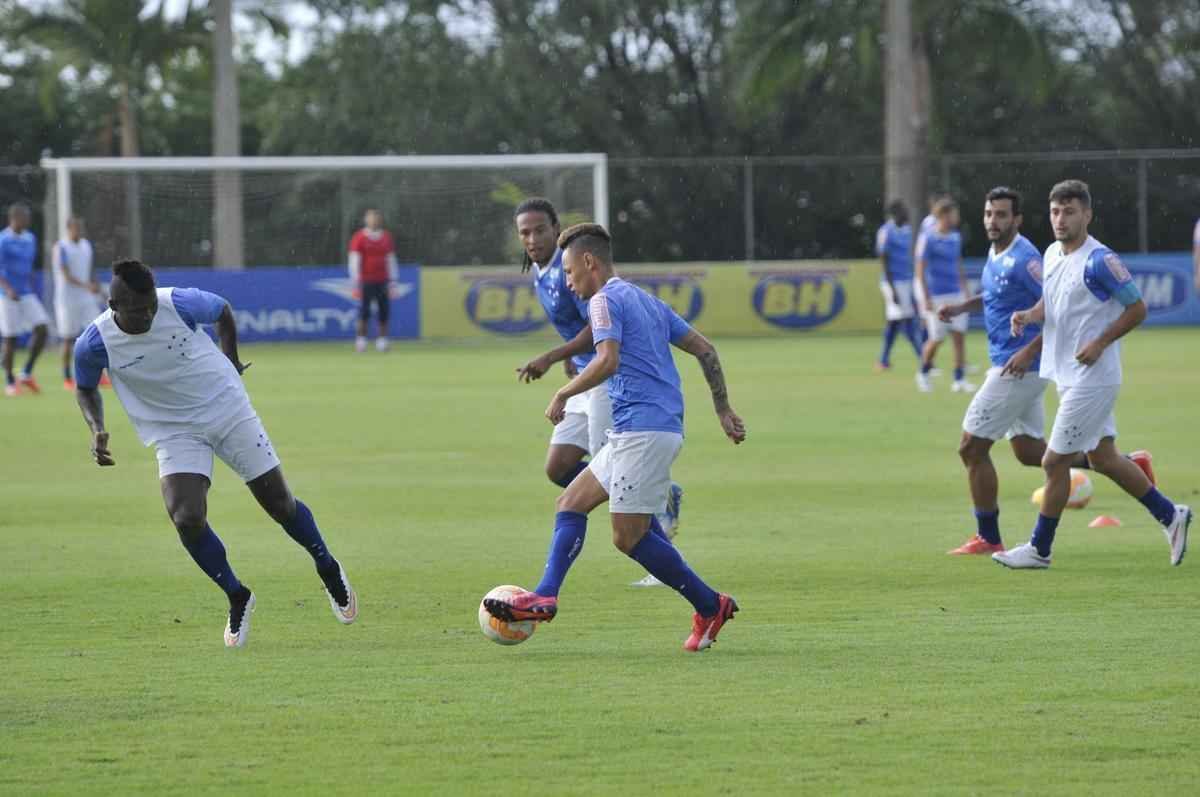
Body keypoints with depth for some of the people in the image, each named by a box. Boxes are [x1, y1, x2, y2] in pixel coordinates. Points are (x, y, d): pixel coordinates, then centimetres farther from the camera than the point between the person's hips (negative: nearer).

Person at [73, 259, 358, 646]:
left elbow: (222, 310, 3)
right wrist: (97, 430, -14)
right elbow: (85, 389, 3)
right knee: (187, 519, -21)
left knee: (280, 504, 5)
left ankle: (329, 571, 34)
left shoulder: (181, 303, -21)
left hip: (228, 408, 0)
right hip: (174, 434, 0)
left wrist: (231, 361, 12)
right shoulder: (94, 344, -20)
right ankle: (237, 598, 5)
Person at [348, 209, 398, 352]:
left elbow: (391, 260, 15)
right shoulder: (359, 238, -2)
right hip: (366, 280, -4)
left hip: (382, 281, 4)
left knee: (384, 311, -1)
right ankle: (360, 340, 0)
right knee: (365, 311, -6)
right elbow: (354, 260, -4)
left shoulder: (386, 237, 11)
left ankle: (381, 340, 5)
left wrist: (392, 280, 10)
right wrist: (356, 282, -10)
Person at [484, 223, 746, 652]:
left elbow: (608, 360, -22)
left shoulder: (605, 300, -7)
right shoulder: (647, 301, 21)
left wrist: (563, 393, -10)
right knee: (571, 503, 11)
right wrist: (723, 410, 22)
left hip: (643, 430, -10)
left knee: (629, 536, -7)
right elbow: (704, 349, 20)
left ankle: (710, 606, -2)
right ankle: (545, 597, 1)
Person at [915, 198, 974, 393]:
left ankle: (959, 380, -1)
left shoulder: (956, 238, 11)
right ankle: (923, 373, 22)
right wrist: (927, 299, -14)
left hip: (956, 295, 5)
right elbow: (920, 269, -9)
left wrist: (965, 291, 17)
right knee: (936, 339, -2)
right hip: (936, 296, -5)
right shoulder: (927, 239, -8)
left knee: (960, 336, -4)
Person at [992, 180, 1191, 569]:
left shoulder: (1100, 261, -18)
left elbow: (1137, 308, -13)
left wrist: (1100, 343, -20)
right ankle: (1170, 515, 27)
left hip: (1091, 379, -9)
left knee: (1055, 461, -3)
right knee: (1102, 457, 15)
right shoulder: (1052, 254, 8)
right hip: (1066, 374, 9)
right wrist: (1029, 315, 1)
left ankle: (1039, 549, 8)